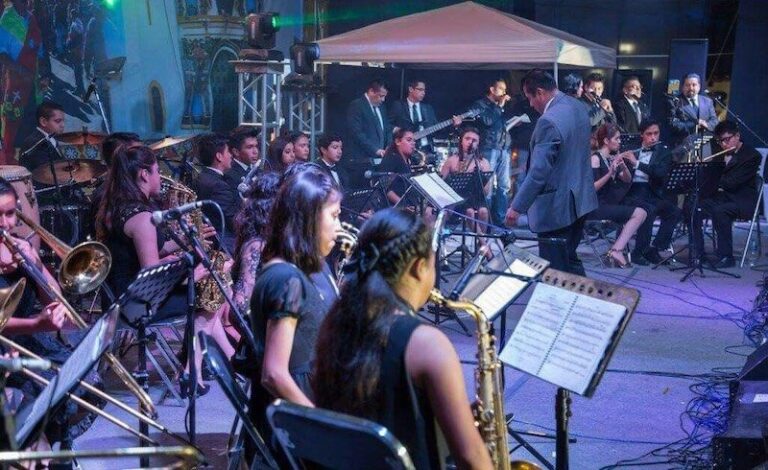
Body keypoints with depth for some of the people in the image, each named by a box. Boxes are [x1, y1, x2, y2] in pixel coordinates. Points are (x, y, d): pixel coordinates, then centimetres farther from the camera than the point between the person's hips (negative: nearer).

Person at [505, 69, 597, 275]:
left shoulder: (549, 121, -23)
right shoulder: (578, 107, 6)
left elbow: (539, 171, -24)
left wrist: (517, 207, -18)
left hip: (557, 207, -9)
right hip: (580, 199, 9)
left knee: (554, 271, 1)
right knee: (570, 259, 20)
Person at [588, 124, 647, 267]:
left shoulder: (613, 158, 14)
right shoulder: (595, 158, -9)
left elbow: (628, 180, 10)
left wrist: (623, 166, -8)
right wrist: (610, 172, -28)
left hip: (607, 205, 8)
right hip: (595, 207, -8)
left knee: (641, 213, -7)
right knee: (638, 213, -18)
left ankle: (616, 251, -11)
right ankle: (616, 251, -16)